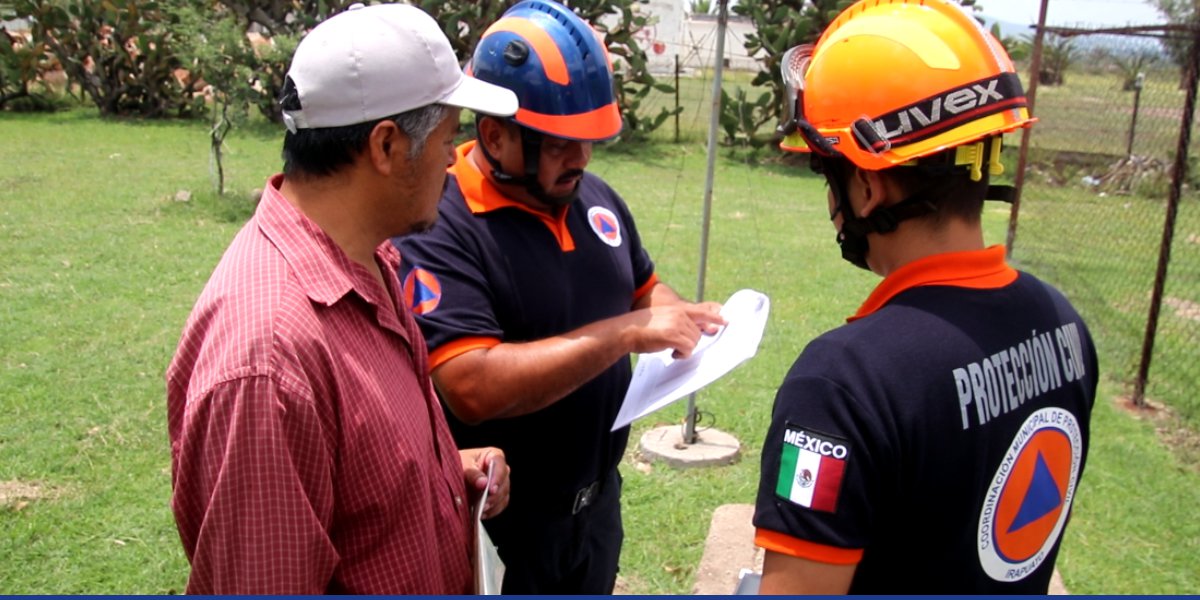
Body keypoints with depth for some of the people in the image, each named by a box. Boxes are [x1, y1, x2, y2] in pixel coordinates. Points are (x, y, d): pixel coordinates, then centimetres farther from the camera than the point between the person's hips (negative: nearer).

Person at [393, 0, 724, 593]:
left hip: (598, 500, 7)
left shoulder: (595, 197, 1)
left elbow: (643, 286, 16)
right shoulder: (438, 230, -23)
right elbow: (472, 387, -33)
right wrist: (625, 333, -31)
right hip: (498, 525, -7)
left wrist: (686, 321, -6)